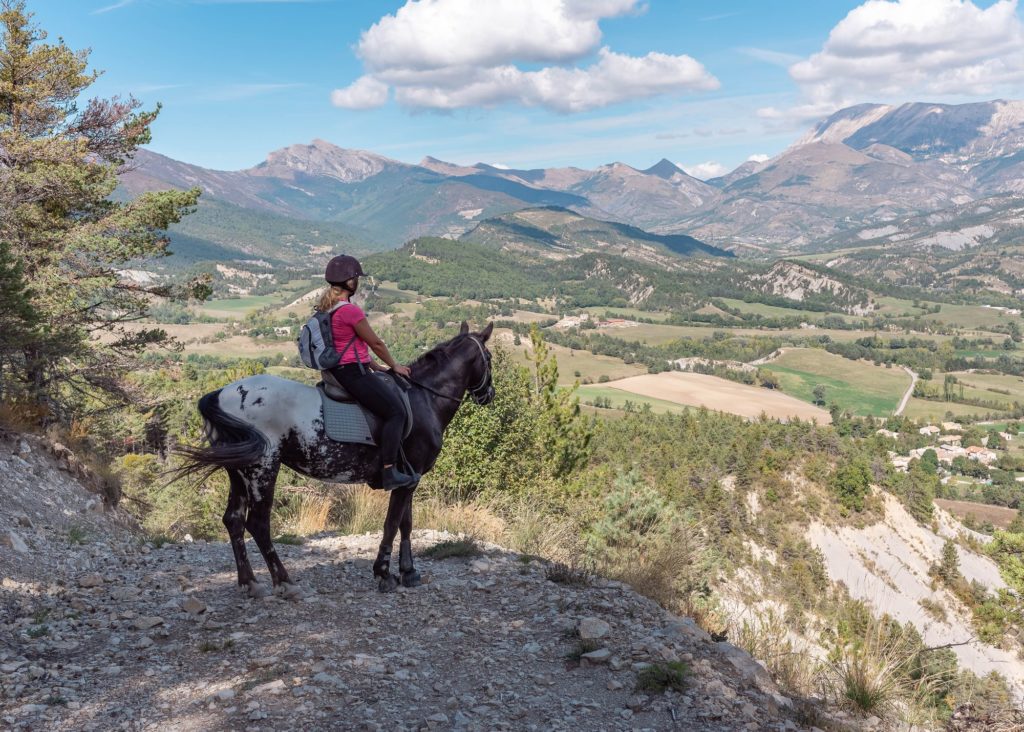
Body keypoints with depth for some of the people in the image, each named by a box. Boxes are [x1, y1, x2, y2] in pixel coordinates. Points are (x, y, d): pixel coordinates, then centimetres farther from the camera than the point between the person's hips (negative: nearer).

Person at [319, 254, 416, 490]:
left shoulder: (326, 308, 13)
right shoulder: (351, 310, -18)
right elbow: (375, 343, -9)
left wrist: (375, 366, 19)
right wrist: (394, 366, 5)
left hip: (336, 371, 11)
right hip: (352, 371, -11)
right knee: (395, 411, -11)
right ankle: (389, 472, -15)